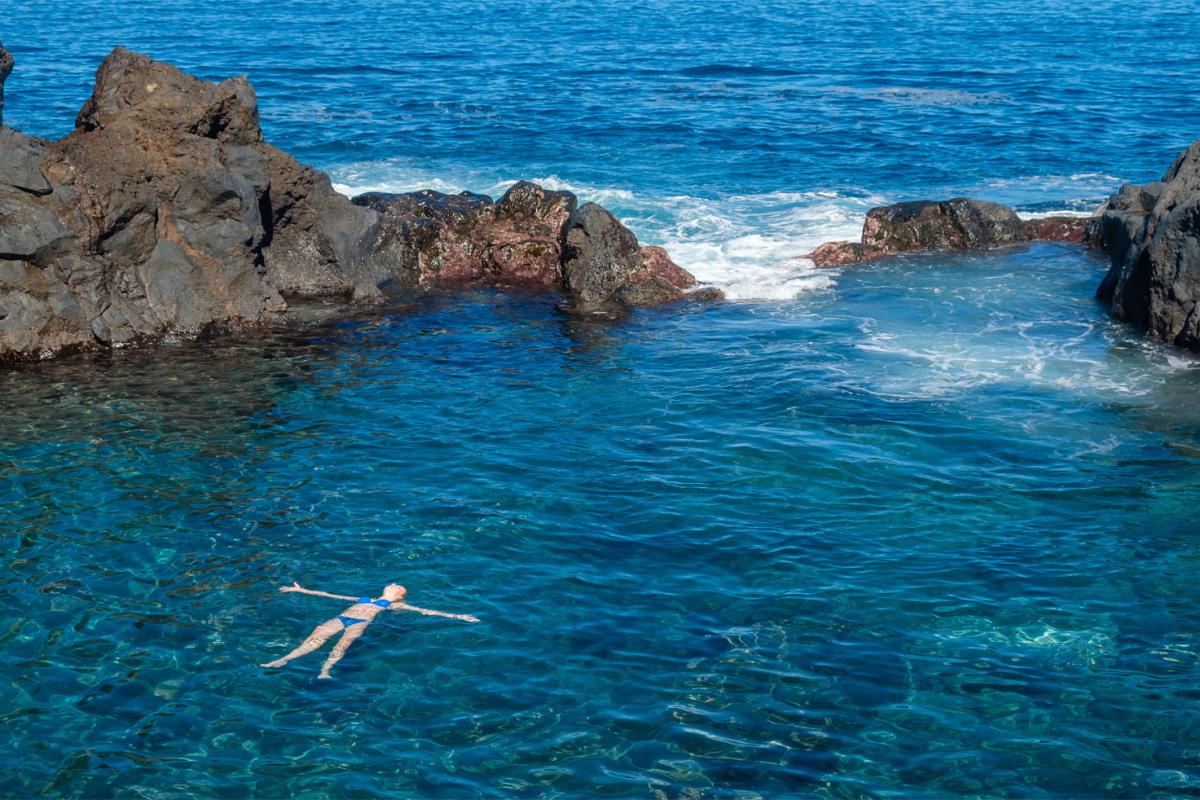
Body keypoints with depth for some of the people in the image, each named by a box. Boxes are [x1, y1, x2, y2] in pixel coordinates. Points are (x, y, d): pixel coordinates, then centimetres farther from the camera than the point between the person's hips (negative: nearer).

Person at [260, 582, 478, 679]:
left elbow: (426, 611, 18)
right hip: (340, 618, 3)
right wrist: (301, 590, 45)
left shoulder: (395, 605, 26)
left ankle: (324, 672, -57)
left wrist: (456, 617, 10)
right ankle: (284, 660, -47)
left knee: (342, 644, -34)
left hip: (361, 622, -3)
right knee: (317, 636, -27)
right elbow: (329, 595, 42)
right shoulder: (362, 599, 38)